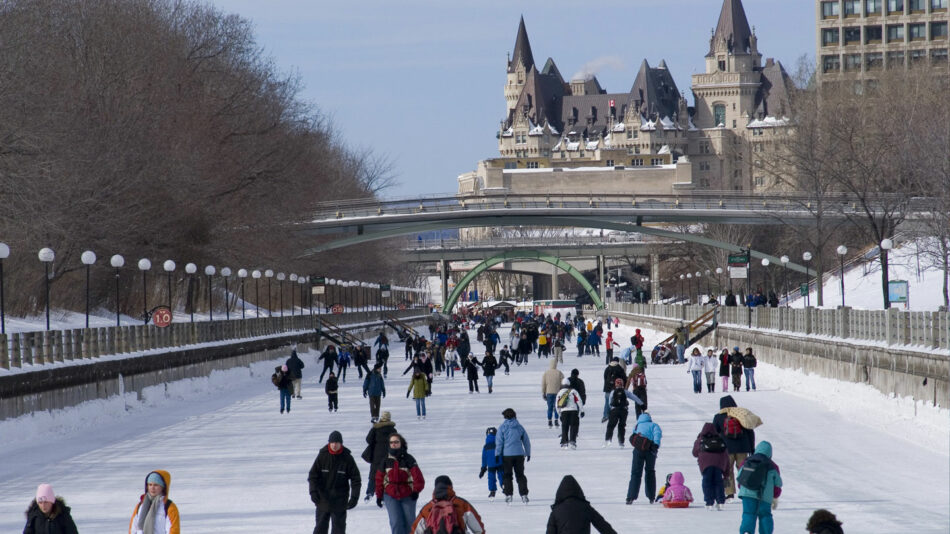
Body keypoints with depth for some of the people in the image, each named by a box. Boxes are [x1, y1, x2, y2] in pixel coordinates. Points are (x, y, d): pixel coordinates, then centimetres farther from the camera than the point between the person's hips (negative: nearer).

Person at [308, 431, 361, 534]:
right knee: (321, 525, 6)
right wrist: (313, 491, -14)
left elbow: (355, 479, 0)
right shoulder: (322, 456, -3)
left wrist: (354, 497, -7)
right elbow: (313, 475, -1)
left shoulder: (347, 458, -4)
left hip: (340, 501, -1)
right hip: (323, 498, 1)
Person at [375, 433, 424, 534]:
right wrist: (379, 496, 8)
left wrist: (416, 490, -14)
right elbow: (379, 479, 8)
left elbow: (417, 476, -6)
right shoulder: (386, 461, 3)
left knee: (409, 522, 5)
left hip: (407, 496, -1)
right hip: (390, 496, 1)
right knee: (396, 522, -11)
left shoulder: (408, 459, -3)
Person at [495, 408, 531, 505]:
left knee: (507, 475, 6)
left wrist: (497, 454, 1)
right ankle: (524, 495, 2)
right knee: (520, 475, 9)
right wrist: (528, 453, 23)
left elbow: (499, 442, -6)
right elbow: (526, 441, 13)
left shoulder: (503, 427, -4)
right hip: (519, 454, 3)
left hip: (507, 455, -3)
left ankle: (508, 494, 0)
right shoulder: (519, 427, 6)